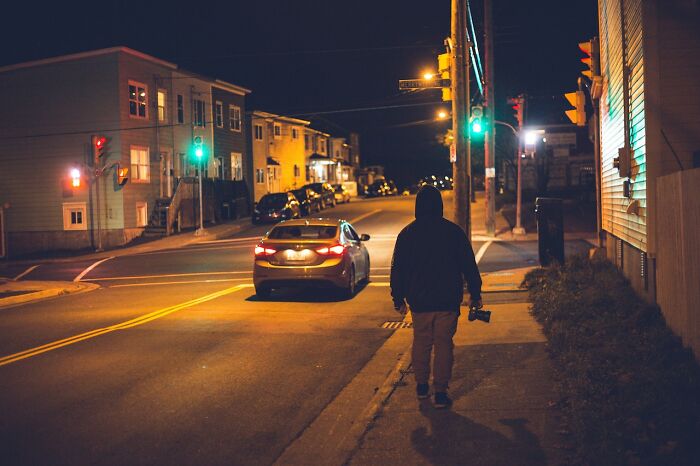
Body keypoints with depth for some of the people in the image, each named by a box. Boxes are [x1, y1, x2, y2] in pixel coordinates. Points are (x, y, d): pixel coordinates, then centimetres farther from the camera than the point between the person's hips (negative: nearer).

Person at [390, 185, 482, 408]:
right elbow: (469, 266, 1)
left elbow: (398, 269, 3)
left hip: (419, 301, 1)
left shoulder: (407, 234, -1)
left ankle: (421, 386, 27)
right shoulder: (454, 232, -4)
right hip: (447, 301, -1)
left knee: (421, 343, 16)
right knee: (444, 345, 4)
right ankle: (440, 392, 4)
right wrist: (475, 294, 10)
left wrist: (398, 299, 11)